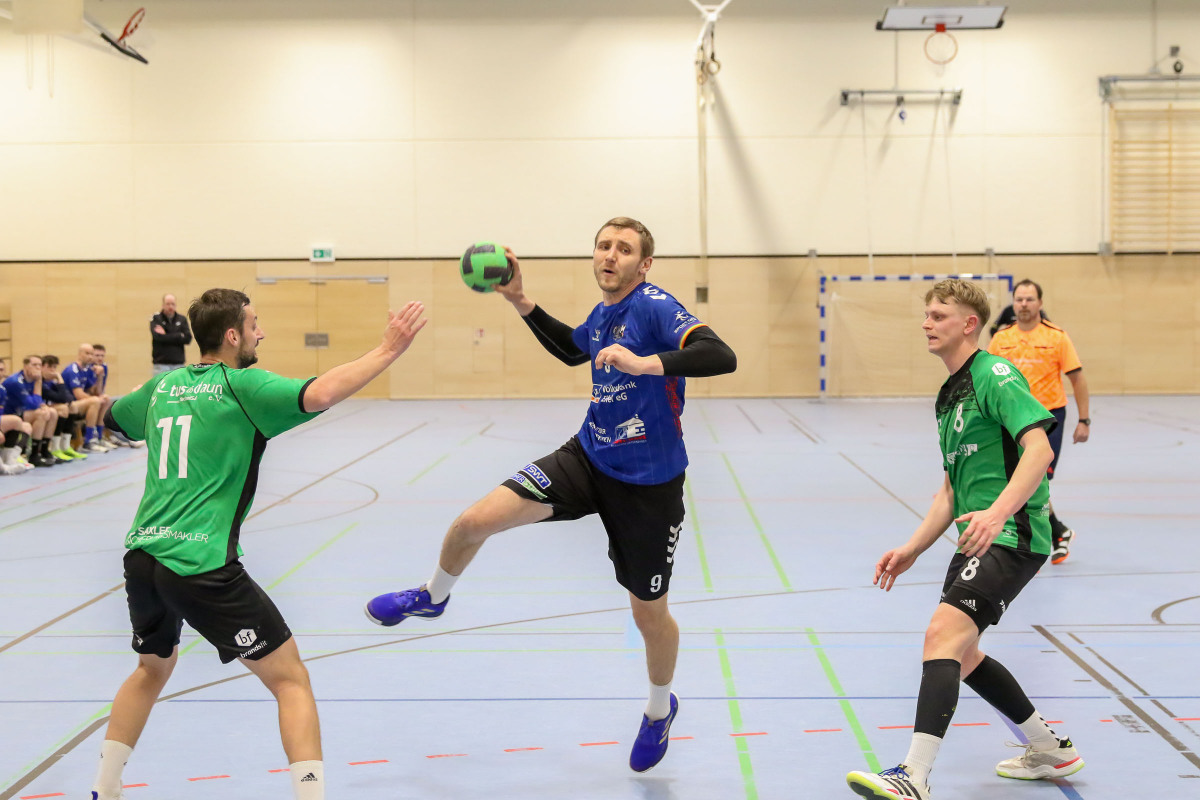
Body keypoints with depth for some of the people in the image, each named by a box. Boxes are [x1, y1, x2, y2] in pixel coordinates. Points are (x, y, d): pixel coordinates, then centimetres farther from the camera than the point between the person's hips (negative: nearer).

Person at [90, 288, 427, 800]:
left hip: (142, 555, 8)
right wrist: (387, 350, -19)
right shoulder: (241, 385, -6)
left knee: (153, 667, 32)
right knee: (291, 680, 0)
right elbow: (318, 395, -24)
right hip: (202, 565, -7)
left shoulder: (163, 385, 14)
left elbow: (113, 416, 35)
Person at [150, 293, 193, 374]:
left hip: (178, 364, 3)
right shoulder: (156, 318, 3)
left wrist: (166, 336, -8)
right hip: (161, 364, -3)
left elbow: (188, 338, -2)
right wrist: (179, 336, -7)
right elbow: (158, 337, -13)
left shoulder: (182, 319, 9)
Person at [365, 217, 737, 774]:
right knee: (475, 521, -8)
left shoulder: (654, 307, -19)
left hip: (648, 484, -5)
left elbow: (721, 357, -34)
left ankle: (660, 707, 39)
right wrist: (521, 301, 17)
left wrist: (646, 363, -46)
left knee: (649, 613, 9)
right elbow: (572, 350, 27)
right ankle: (433, 596, 25)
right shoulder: (603, 313, 3)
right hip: (588, 457, 6)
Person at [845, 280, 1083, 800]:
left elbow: (1039, 449, -22)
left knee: (943, 633, -24)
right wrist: (912, 550, 15)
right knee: (960, 656, 17)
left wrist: (997, 512, -35)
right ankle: (1050, 750, 33)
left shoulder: (995, 376, -9)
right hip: (977, 540, 11)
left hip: (1012, 537, -10)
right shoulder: (948, 396, 19)